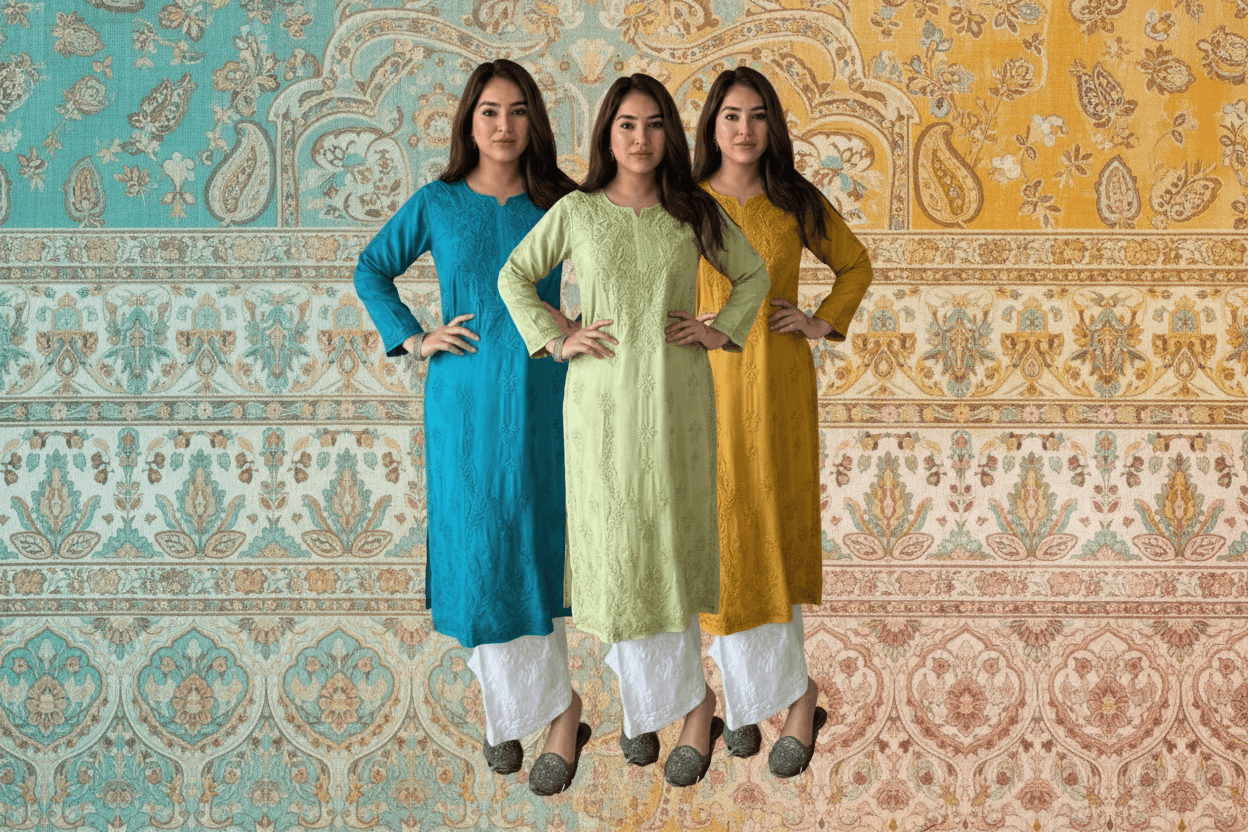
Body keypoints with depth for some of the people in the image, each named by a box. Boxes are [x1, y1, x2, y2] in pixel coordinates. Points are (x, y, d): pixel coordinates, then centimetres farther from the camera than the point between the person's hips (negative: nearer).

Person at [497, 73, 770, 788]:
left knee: (671, 544, 0)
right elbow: (515, 276, 13)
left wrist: (723, 330, 5)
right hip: (603, 399, 0)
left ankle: (647, 702, 13)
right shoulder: (576, 212, 3)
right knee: (616, 548, 1)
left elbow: (754, 273, 19)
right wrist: (554, 340, 2)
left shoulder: (694, 212, 5)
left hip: (677, 394, 0)